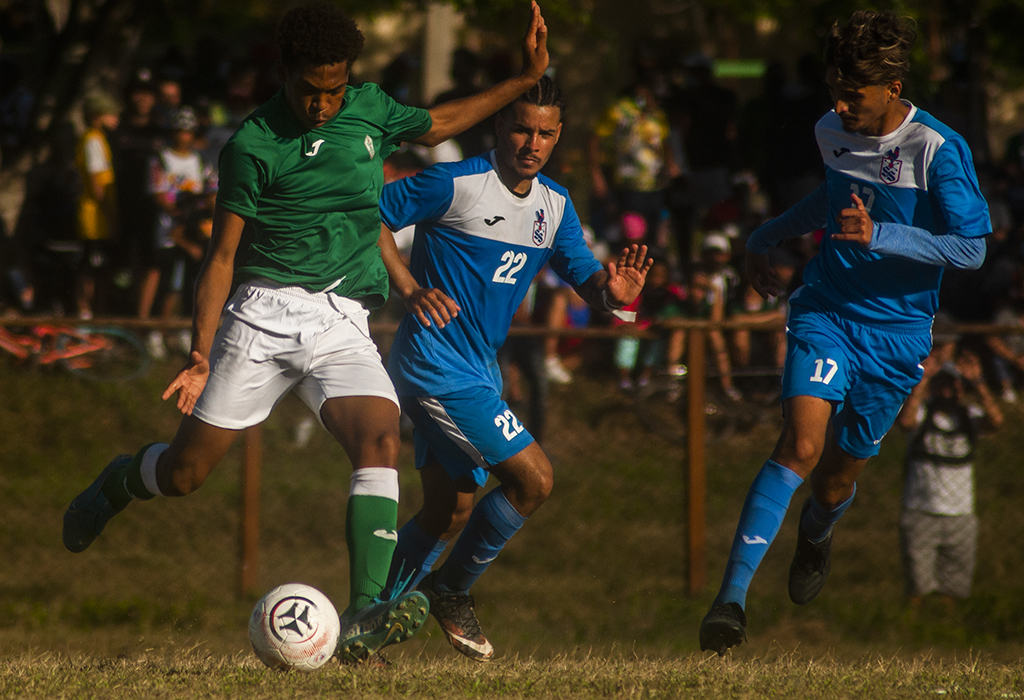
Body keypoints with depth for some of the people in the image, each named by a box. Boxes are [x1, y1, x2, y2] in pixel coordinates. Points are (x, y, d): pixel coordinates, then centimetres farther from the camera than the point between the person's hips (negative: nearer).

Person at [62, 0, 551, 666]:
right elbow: (222, 256, -4)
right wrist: (201, 356, -11)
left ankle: (362, 622, -34)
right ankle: (118, 482, 40)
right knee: (184, 473, 2)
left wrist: (525, 80, 24)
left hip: (343, 325, 3)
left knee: (381, 442, -24)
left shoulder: (369, 109, 7)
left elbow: (434, 125, 29)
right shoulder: (254, 145, -6)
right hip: (265, 313, -3)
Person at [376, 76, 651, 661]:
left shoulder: (555, 205, 8)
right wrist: (409, 286, -20)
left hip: (479, 370, 9)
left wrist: (611, 291, -16)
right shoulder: (456, 184, -14)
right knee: (534, 477, -13)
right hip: (437, 363, -9)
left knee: (449, 514, 12)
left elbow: (582, 276, 8)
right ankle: (453, 589, 4)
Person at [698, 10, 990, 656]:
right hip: (826, 314, 2)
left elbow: (972, 249, -17)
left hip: (897, 332, -2)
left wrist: (878, 235, -26)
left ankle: (816, 532, 49)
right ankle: (733, 596, -24)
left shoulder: (939, 150, -15)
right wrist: (765, 240, 27)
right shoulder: (832, 133, 2)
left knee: (838, 476, 10)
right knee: (800, 446, -20)